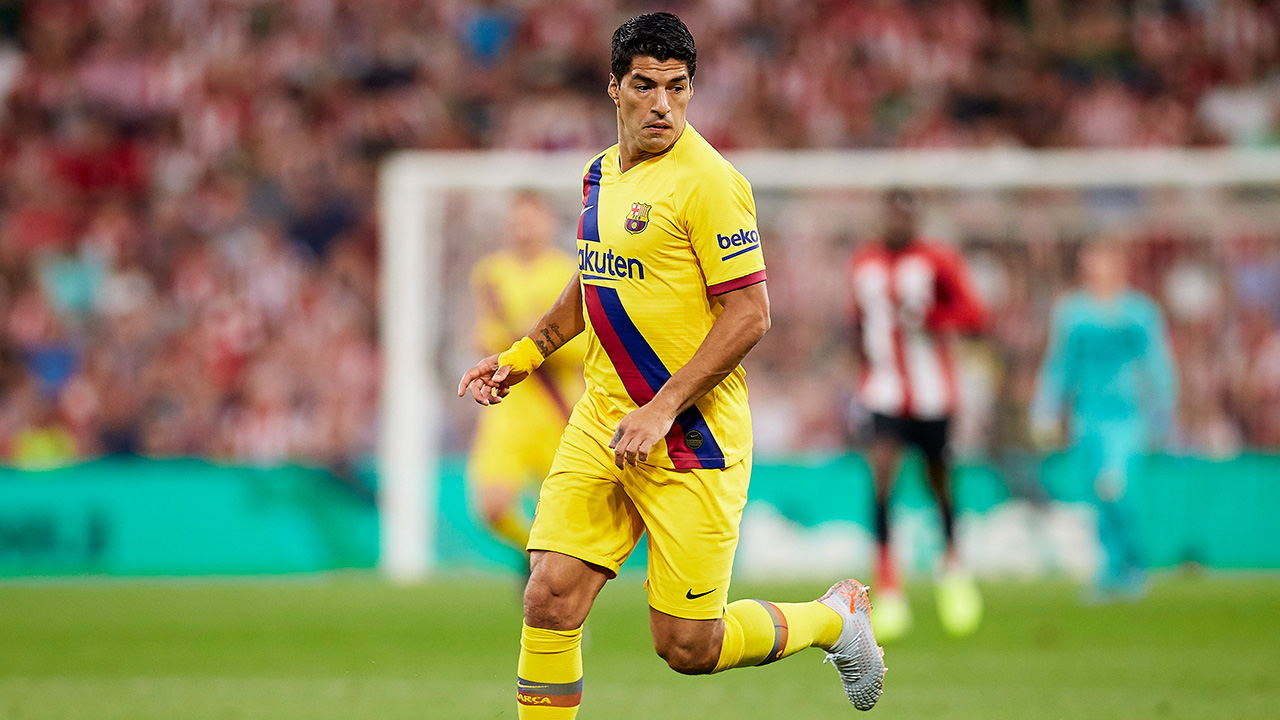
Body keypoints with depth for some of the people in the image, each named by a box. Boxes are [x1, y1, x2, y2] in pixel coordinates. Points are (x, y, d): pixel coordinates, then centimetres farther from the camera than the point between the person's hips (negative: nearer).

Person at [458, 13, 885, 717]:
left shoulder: (708, 181, -14)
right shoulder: (601, 172, 10)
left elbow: (749, 314, -17)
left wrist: (662, 409, -20)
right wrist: (522, 355, 19)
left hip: (693, 440, -6)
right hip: (601, 423, 6)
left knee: (687, 647, -1)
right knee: (550, 601, -7)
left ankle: (834, 617, 26)